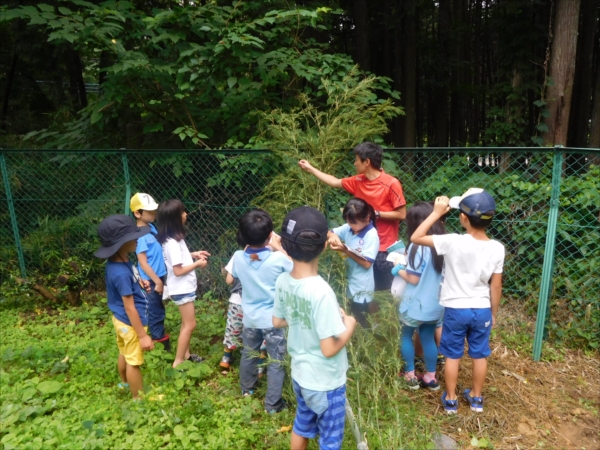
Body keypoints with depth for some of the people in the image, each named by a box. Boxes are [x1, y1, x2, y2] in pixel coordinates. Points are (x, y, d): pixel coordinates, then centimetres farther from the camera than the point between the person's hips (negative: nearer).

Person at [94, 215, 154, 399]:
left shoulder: (118, 262, -5)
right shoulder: (121, 273, -33)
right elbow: (130, 308, -28)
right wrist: (142, 335, -22)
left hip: (121, 319, 9)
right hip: (131, 323, -9)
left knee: (125, 354, 29)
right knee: (134, 362, 10)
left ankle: (125, 383, 53)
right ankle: (139, 399, 29)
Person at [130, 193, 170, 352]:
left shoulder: (151, 227, 4)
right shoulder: (140, 235, -22)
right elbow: (143, 263, -21)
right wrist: (157, 281, -17)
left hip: (158, 276, 9)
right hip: (151, 280, -9)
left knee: (158, 311, 22)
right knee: (155, 312, 7)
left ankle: (160, 338, 37)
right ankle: (160, 339, 21)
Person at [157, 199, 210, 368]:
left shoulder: (174, 238, 3)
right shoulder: (172, 243, -26)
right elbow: (178, 270, -25)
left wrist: (193, 254, 7)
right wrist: (197, 264, -15)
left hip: (185, 287, 10)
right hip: (181, 289, -10)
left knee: (187, 323, 20)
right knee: (190, 324, 1)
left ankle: (185, 354, 34)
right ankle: (178, 362, 12)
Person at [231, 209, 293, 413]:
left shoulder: (238, 257, -14)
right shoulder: (278, 259, -24)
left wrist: (249, 247, 5)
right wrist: (279, 248, -3)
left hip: (250, 318, 4)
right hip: (273, 319, -4)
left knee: (249, 354, 27)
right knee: (276, 362, 13)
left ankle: (247, 388, 50)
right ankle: (272, 404, 24)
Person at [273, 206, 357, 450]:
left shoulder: (283, 281, -11)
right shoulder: (321, 292, -33)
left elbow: (277, 321, 5)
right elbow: (329, 349, -28)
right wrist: (349, 325, -12)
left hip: (300, 374, 6)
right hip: (325, 383, -6)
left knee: (302, 425, 30)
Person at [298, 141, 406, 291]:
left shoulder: (391, 184, -15)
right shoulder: (358, 181, 4)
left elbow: (401, 214, -13)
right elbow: (335, 182, 17)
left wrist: (376, 214, -17)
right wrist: (310, 168, 21)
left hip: (385, 249, -6)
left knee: (386, 292, 4)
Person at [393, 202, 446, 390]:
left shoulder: (417, 247, -23)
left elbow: (413, 279, -20)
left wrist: (399, 270, -2)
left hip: (416, 305, -6)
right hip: (435, 305, 6)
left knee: (406, 336, 17)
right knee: (428, 338, 21)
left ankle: (411, 375, 25)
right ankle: (430, 377, 30)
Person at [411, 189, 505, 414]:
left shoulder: (454, 242, -23)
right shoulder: (497, 248, -11)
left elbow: (416, 238, -17)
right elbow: (496, 286, -3)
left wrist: (436, 213, -14)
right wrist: (493, 312, 11)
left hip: (455, 309, -3)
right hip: (482, 310, 3)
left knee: (453, 356, 14)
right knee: (479, 355, 20)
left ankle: (450, 399, 29)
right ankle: (476, 397, 37)